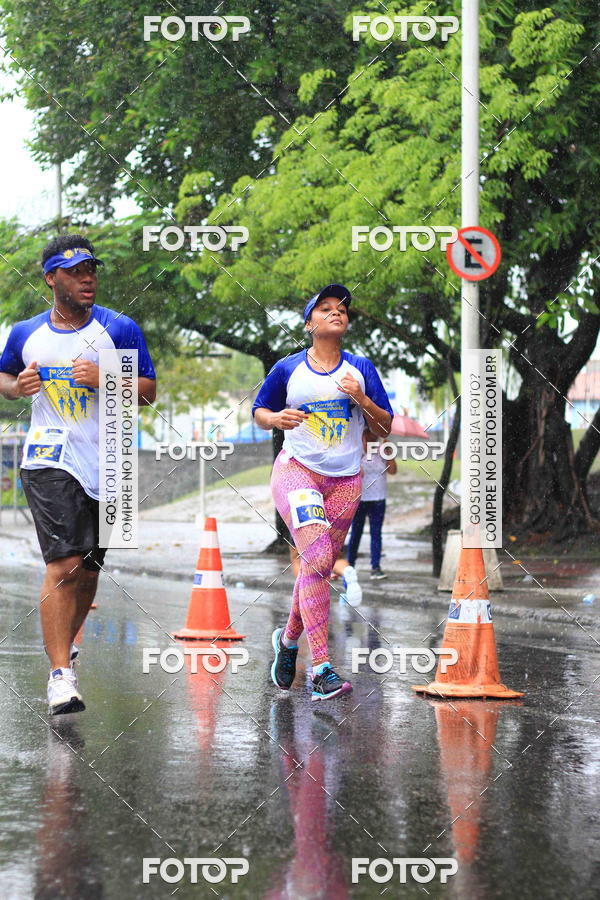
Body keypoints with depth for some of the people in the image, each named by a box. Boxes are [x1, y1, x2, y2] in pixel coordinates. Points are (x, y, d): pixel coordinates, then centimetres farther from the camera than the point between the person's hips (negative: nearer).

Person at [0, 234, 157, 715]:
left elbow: (148, 391, 1)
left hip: (105, 465, 2)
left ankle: (64, 644, 39)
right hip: (50, 460, -2)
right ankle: (61, 674, -15)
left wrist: (103, 380, -17)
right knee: (64, 566, -15)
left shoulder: (120, 329, 1)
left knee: (88, 570, 12)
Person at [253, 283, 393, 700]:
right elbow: (259, 411, 14)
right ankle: (322, 667, -22)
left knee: (320, 568, 8)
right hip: (297, 470, -3)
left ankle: (289, 638, 36)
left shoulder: (361, 368, 7)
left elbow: (385, 427, 7)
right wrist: (275, 418, -9)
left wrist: (361, 400, -12)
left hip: (346, 480, 3)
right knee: (317, 559, -21)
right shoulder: (288, 369, 4)